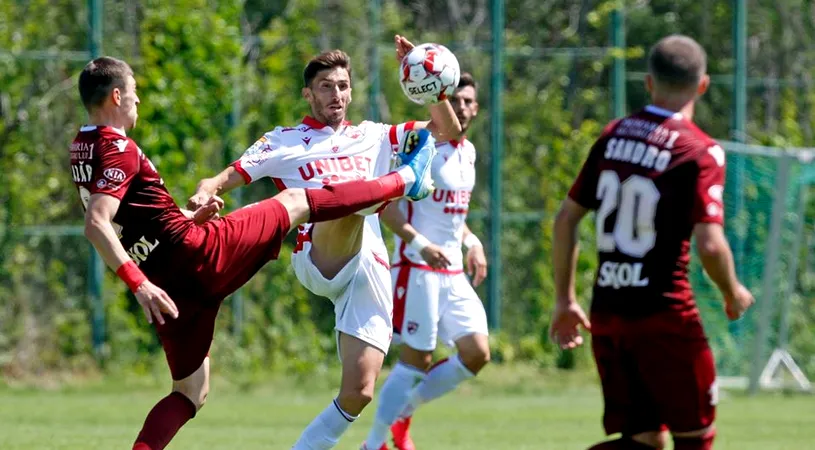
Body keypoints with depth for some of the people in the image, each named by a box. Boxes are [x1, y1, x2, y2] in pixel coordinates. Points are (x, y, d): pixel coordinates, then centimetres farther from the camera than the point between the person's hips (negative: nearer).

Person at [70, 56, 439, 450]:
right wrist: (138, 283, -33)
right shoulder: (117, 149, -15)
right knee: (294, 202, 10)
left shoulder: (82, 150, 14)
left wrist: (190, 216, 22)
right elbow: (96, 224, -28)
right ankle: (405, 179, 26)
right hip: (195, 253, -9)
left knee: (191, 392, 17)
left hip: (168, 281, 9)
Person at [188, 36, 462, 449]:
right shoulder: (283, 143, 16)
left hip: (370, 272, 3)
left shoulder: (371, 137, 26)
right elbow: (221, 181, 12)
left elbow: (448, 129, 25)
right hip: (317, 258, -3)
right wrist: (203, 195, -13)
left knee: (358, 392, -8)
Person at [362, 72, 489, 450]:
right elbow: (384, 202, -16)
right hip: (418, 272, -8)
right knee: (416, 359, -7)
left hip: (453, 274, 8)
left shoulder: (467, 151, 14)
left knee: (477, 353, 0)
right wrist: (420, 243, -26)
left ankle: (403, 412, 16)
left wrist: (471, 242, 10)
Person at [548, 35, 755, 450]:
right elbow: (710, 245, -17)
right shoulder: (700, 152, -10)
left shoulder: (612, 136, 8)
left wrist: (565, 301, 19)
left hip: (606, 310, 6)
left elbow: (566, 218, 11)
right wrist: (733, 295, 4)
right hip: (664, 312, -6)